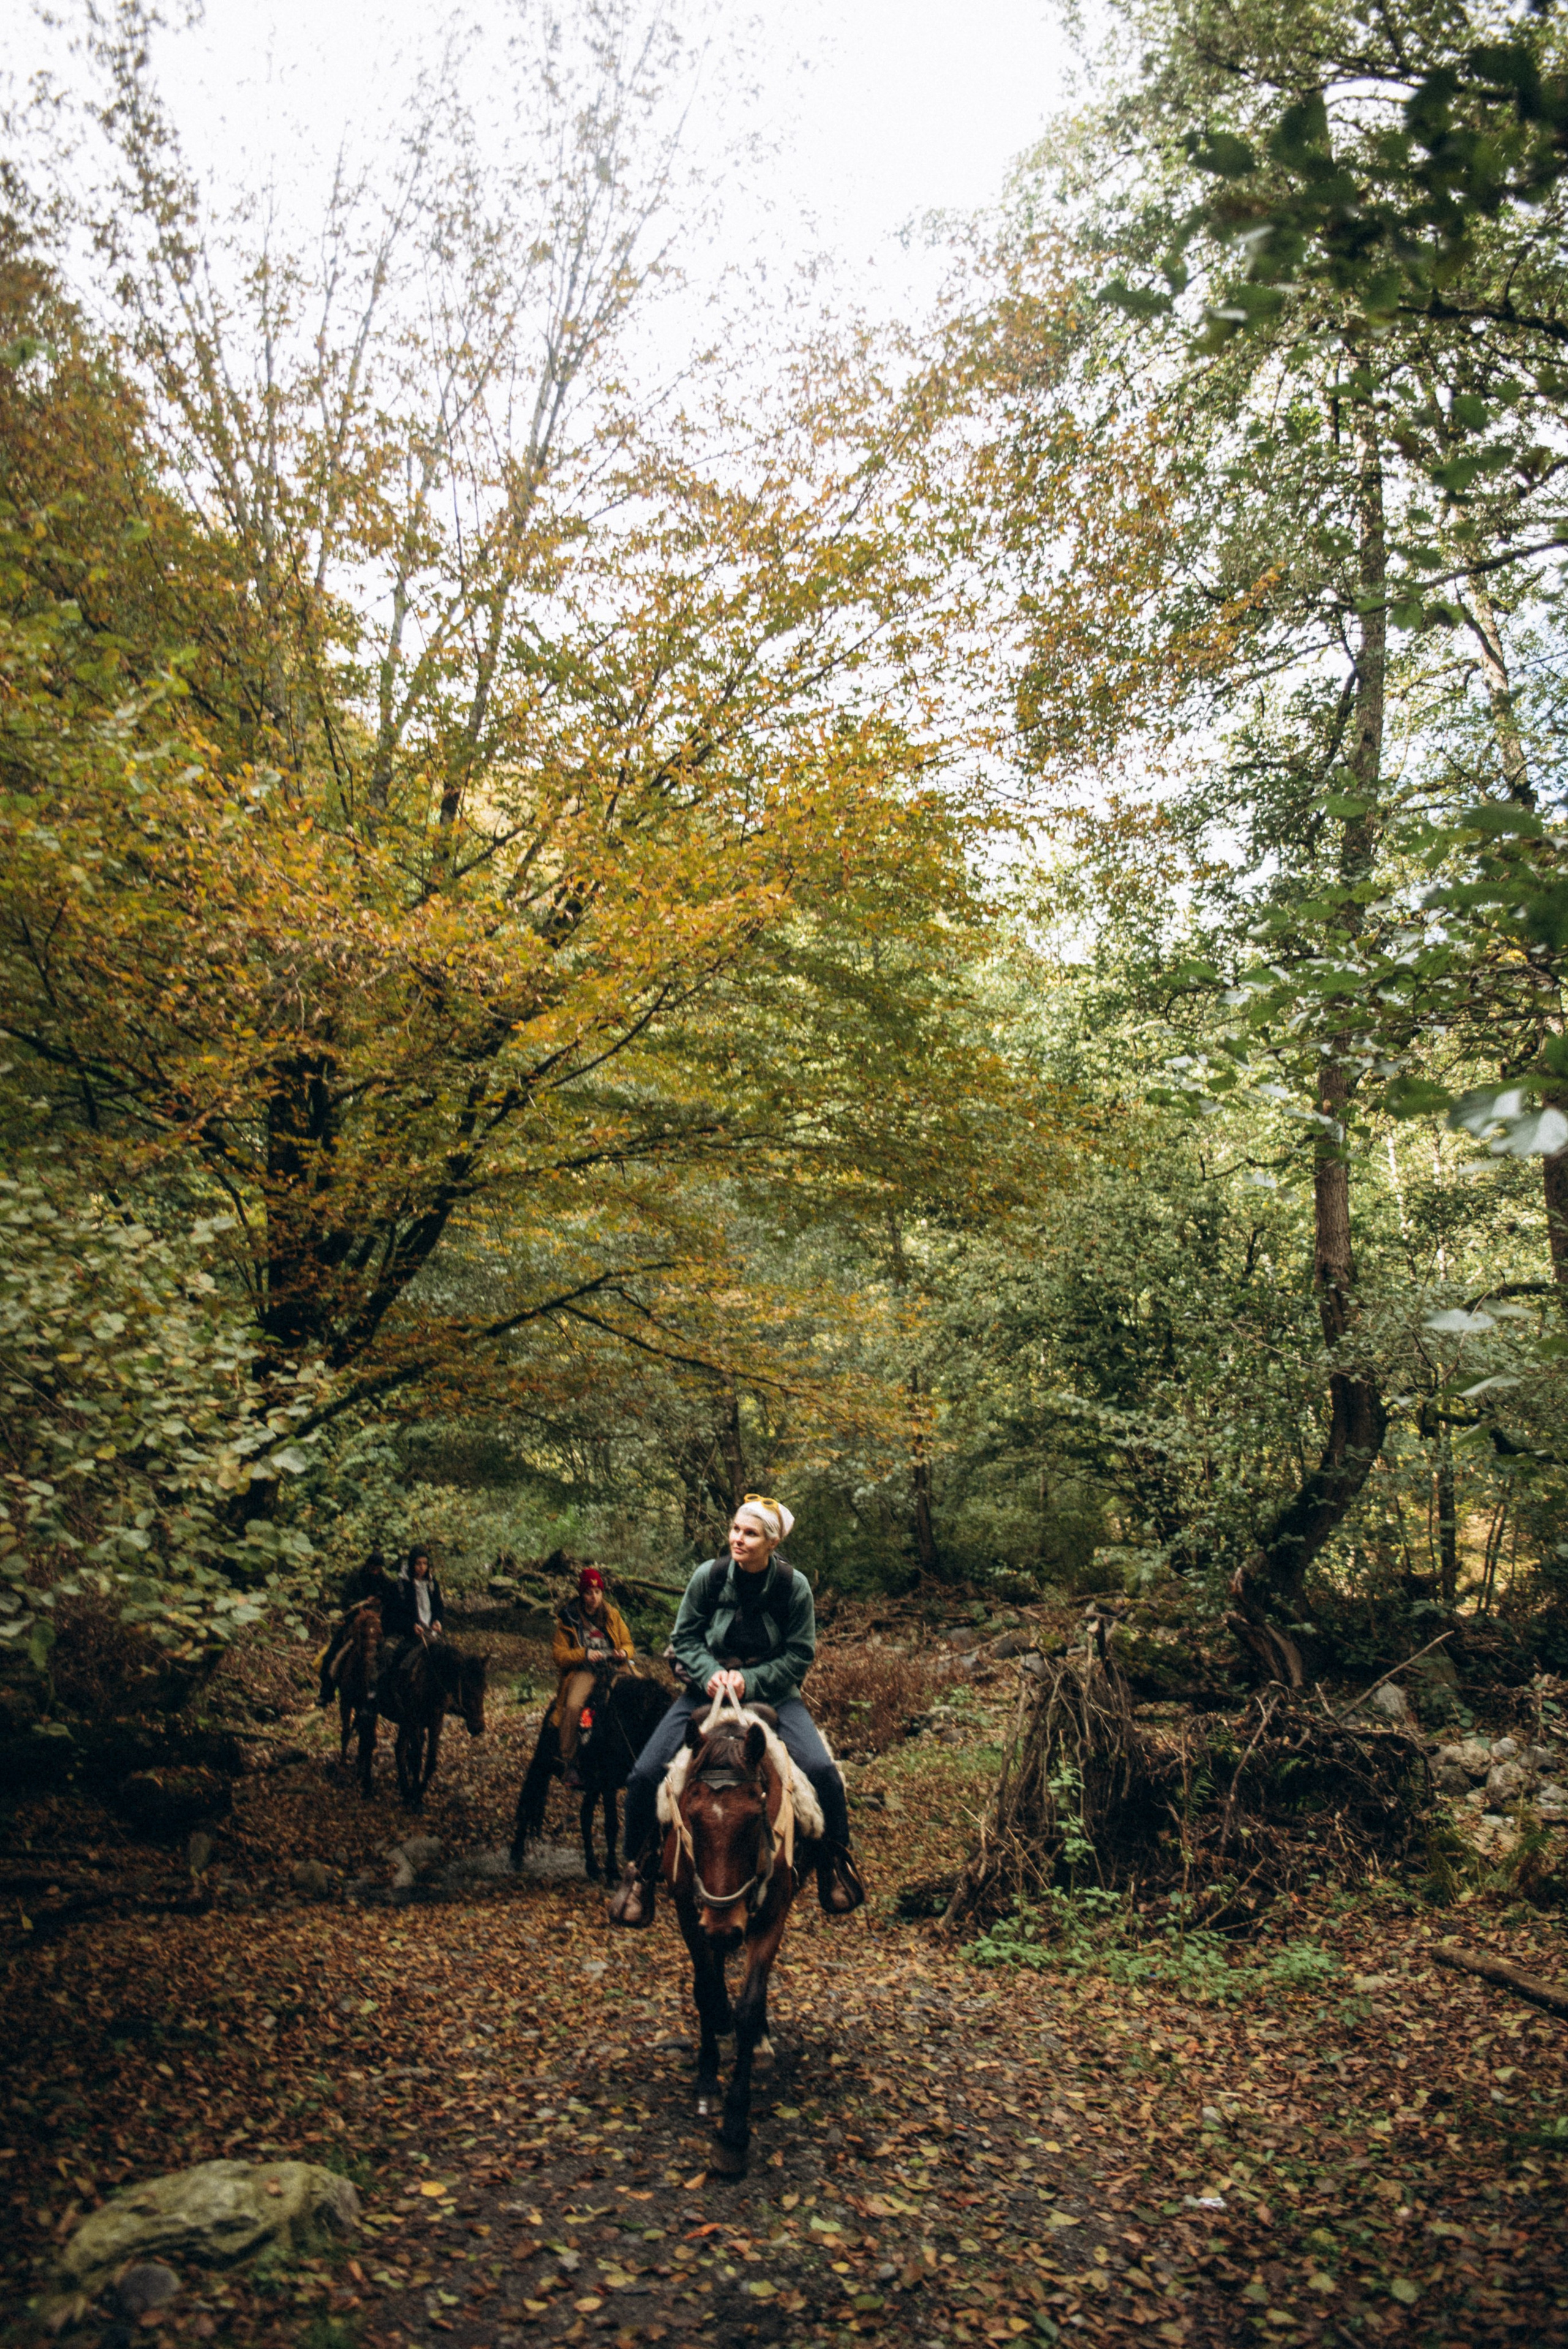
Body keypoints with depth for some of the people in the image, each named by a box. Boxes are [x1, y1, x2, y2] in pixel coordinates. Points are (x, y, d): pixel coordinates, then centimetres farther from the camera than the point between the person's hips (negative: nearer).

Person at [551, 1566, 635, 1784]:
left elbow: (627, 1643, 18)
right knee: (573, 1706, -33)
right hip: (583, 1671, -2)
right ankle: (568, 1762, -19)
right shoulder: (568, 1619, 7)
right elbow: (560, 1656, 3)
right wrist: (585, 1654, -13)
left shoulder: (613, 1615, 16)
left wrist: (624, 1653, -6)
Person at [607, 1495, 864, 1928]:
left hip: (771, 1693, -1)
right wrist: (710, 1673, -19)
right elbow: (685, 1637, 0)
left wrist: (750, 1679, -18)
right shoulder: (709, 1576, -9)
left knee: (822, 1770, -22)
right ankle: (640, 1868, 12)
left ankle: (835, 1862, 7)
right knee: (644, 1774, -14)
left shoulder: (794, 1585, -11)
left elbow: (800, 1655, -6)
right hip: (708, 1688, 1)